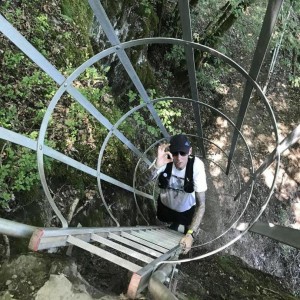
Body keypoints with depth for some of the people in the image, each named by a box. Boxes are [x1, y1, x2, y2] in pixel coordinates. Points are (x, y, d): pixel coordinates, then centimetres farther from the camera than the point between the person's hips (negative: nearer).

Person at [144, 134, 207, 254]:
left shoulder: (197, 165, -36)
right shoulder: (164, 160, -33)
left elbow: (201, 204, -35)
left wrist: (191, 234, -44)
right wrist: (156, 165, -60)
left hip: (187, 208, -1)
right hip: (166, 205, 2)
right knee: (172, 225, 32)